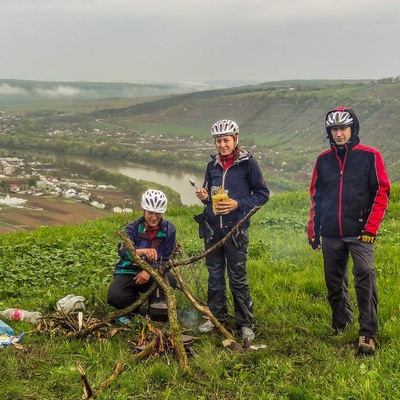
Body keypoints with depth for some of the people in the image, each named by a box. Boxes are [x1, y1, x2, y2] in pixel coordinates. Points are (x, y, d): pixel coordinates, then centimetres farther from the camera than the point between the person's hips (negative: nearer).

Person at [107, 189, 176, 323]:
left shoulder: (169, 230, -6)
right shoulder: (132, 228, -10)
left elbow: (166, 259, -4)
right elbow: (123, 251, -30)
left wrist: (149, 271, -22)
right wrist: (143, 251, -52)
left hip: (153, 273, 1)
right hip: (129, 272, -1)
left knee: (170, 280, -32)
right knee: (115, 296, -30)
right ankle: (134, 305, 9)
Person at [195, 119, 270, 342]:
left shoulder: (248, 163, -6)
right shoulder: (213, 165, 10)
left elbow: (263, 194, -5)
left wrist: (238, 204, -17)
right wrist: (205, 196, -2)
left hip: (236, 229, -5)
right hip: (212, 227, 5)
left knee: (238, 277, 0)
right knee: (214, 275, 12)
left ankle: (246, 323, 11)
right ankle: (216, 317, 25)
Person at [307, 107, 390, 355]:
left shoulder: (369, 156, -2)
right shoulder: (324, 160, 9)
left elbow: (381, 193, -3)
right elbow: (316, 196, 14)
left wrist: (370, 228, -9)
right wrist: (313, 230, 11)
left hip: (359, 233, -4)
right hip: (331, 234, 4)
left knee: (365, 279, -14)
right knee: (334, 283, 11)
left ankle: (368, 334, -6)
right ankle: (340, 325, 28)